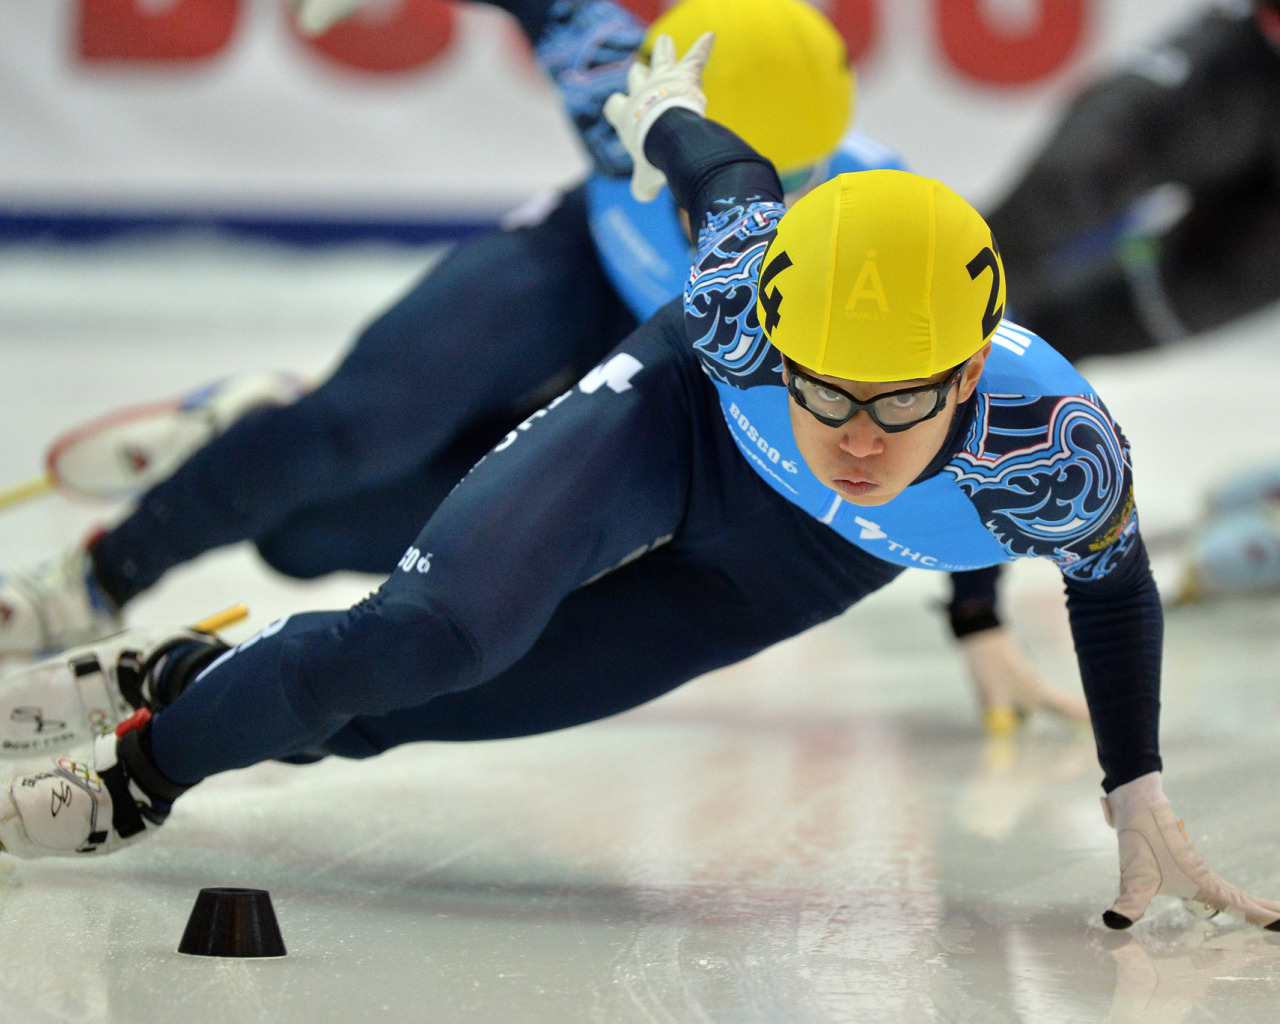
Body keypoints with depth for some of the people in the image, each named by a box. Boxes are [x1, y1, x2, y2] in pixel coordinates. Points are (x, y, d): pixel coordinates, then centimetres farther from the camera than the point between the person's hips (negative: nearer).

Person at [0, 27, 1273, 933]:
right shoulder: (744, 295, -38)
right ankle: (147, 755, -2)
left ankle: (190, 679, 25)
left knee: (428, 701, -1)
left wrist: (1142, 810, -9)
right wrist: (666, 112, 11)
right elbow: (733, 175, -13)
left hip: (784, 574, 2)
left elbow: (1114, 581, -14)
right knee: (438, 634, -27)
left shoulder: (1058, 451, -39)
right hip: (673, 420, -2)